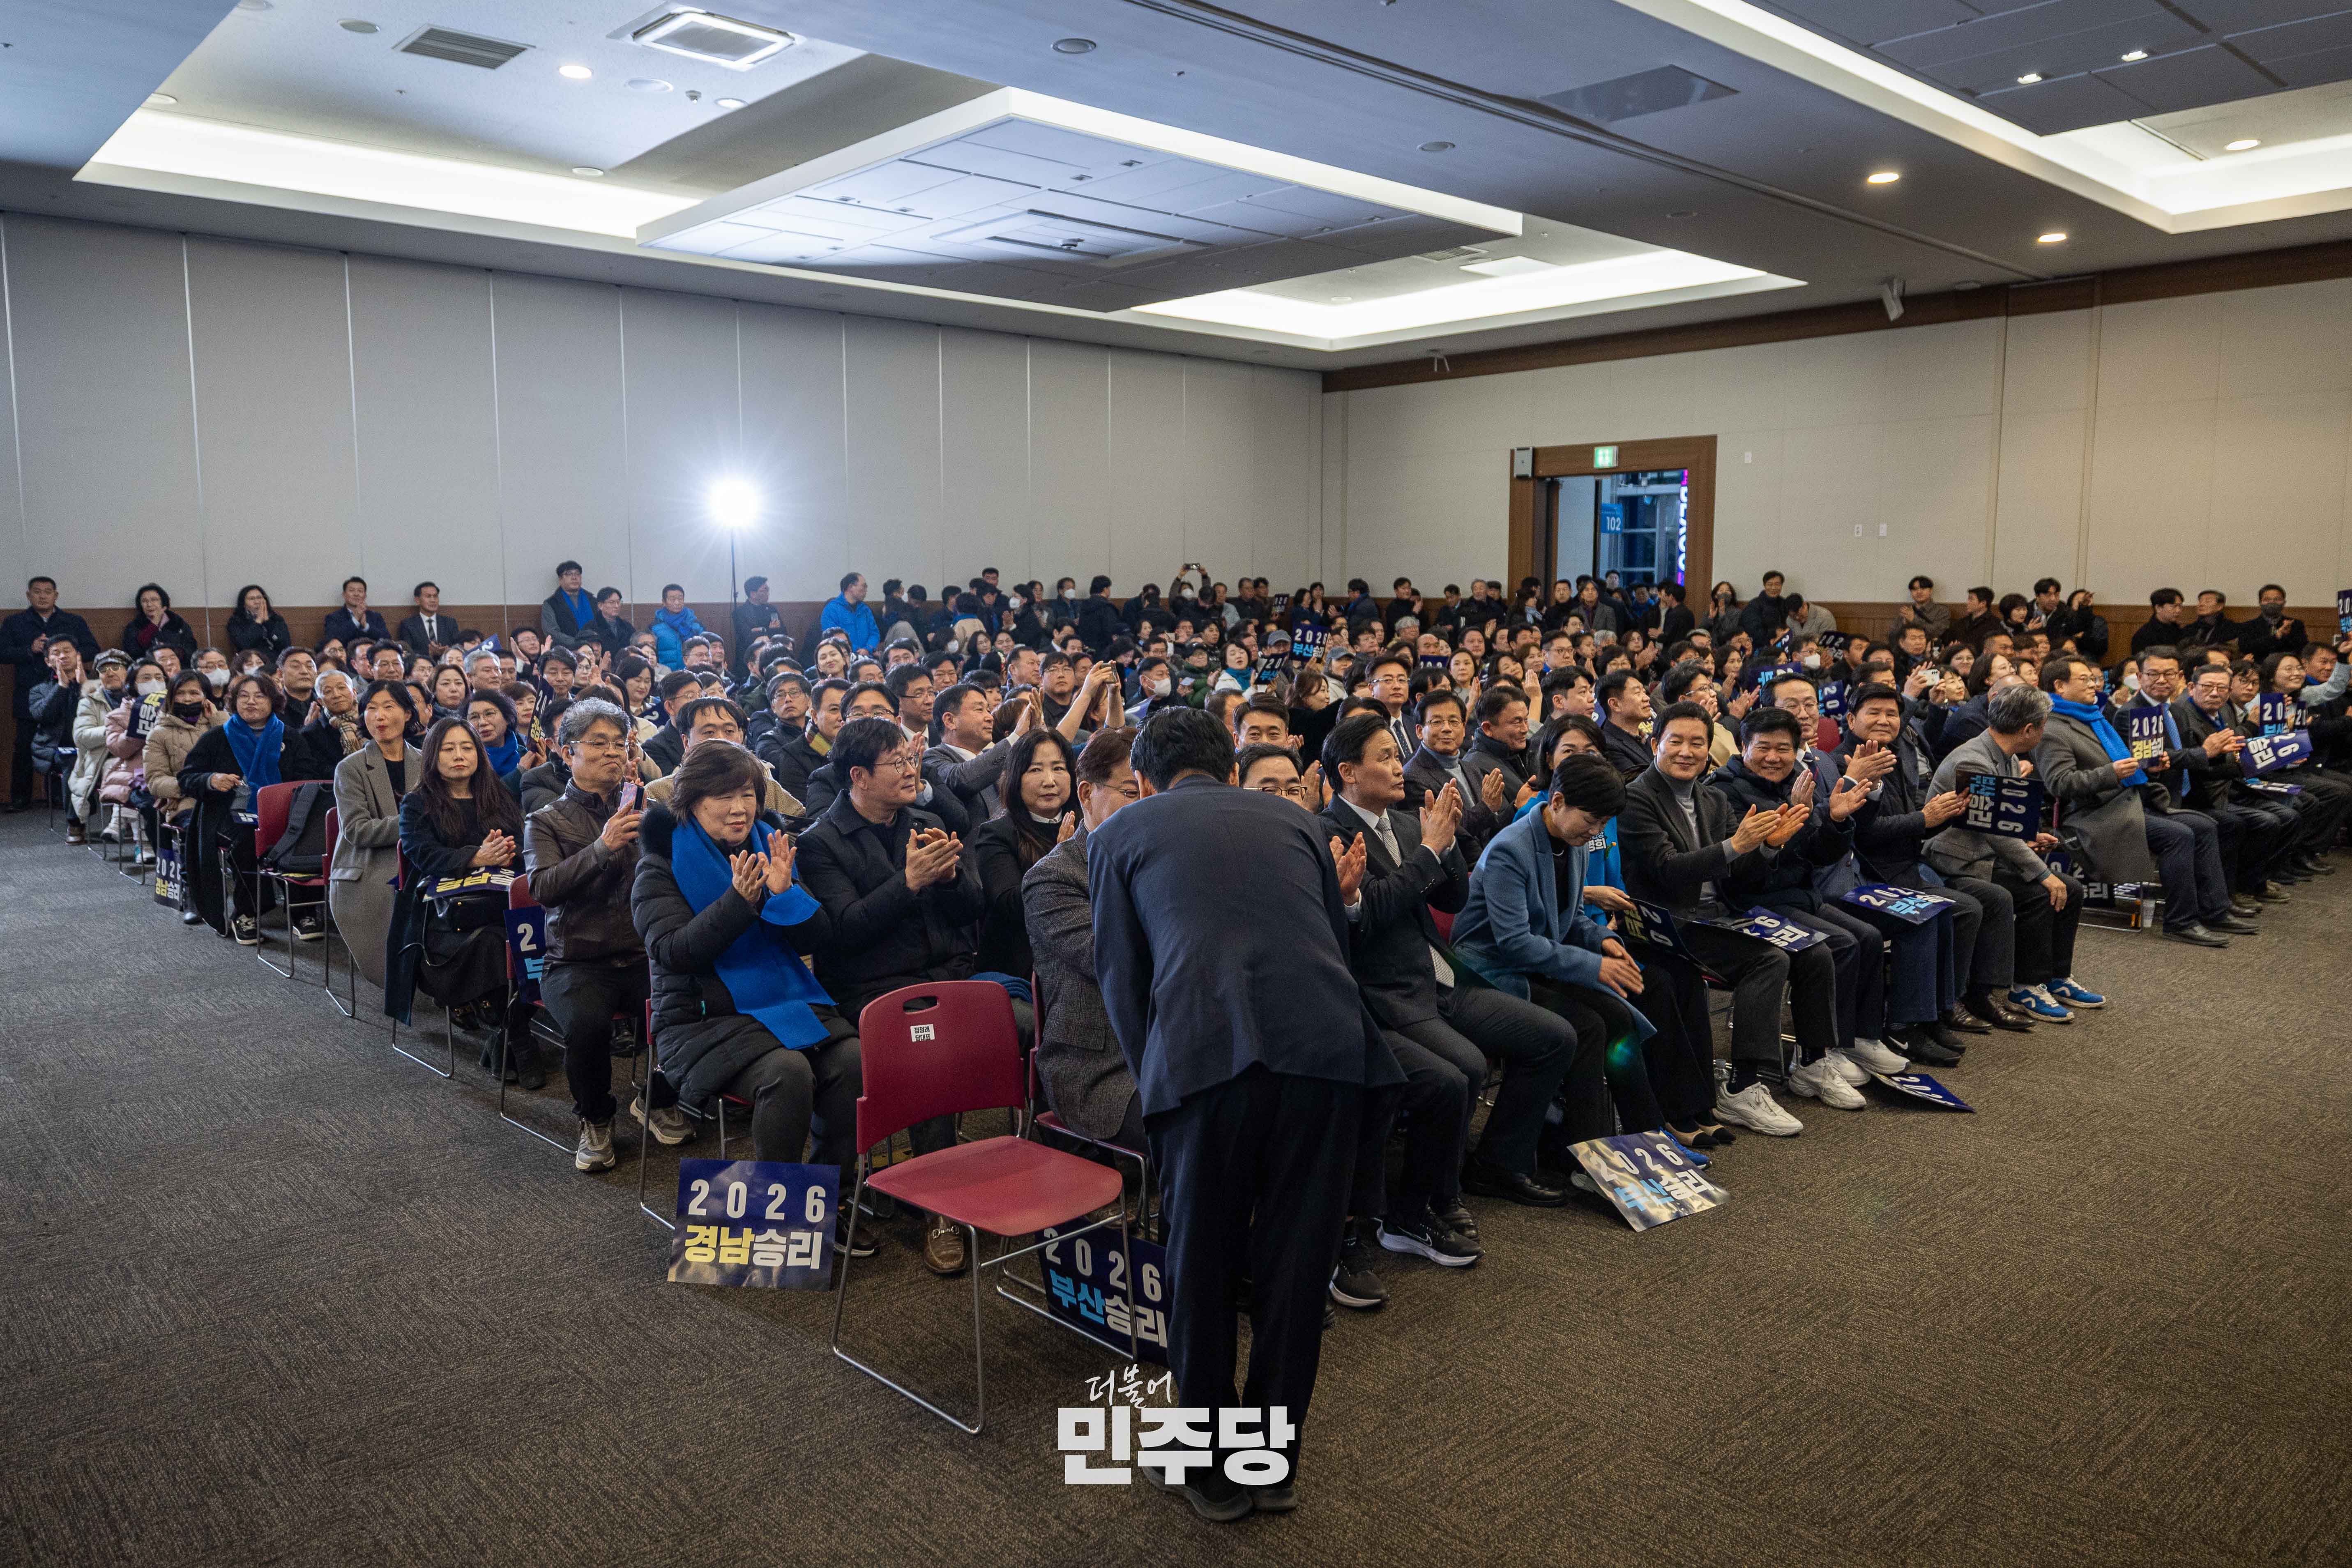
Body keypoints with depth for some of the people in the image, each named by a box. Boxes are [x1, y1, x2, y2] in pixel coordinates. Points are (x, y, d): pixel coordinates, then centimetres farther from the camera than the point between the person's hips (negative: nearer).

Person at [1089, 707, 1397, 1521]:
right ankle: (1275, 1464, 29)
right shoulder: (1296, 820, 25)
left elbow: (1121, 975, 15)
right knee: (1295, 1263, 14)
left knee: (1201, 1267, 14)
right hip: (1326, 1046, 3)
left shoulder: (1119, 833, 18)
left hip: (1206, 1053, -2)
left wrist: (1153, 1074, 26)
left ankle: (1211, 1470, 29)